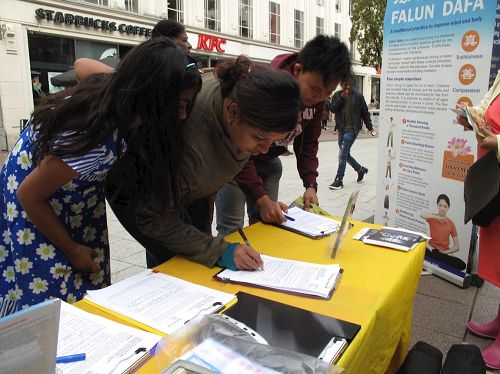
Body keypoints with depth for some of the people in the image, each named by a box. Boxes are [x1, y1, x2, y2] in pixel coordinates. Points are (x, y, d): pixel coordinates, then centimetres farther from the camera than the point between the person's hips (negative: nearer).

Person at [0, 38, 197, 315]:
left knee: (89, 287, 10)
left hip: (74, 189, 7)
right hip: (33, 203, -7)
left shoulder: (115, 94, -20)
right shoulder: (96, 140, -40)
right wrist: (71, 249, -12)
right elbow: (29, 195, -25)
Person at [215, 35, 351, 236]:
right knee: (232, 230, -9)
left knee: (266, 224, 5)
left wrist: (310, 184, -10)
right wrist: (262, 199, -35)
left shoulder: (316, 96, -10)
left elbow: (308, 142, 1)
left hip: (268, 160, 6)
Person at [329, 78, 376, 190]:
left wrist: (370, 127, 1)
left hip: (352, 129, -5)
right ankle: (360, 169, 36)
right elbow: (332, 109, -4)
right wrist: (341, 98, -13)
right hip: (341, 128, 5)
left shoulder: (358, 96, -2)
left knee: (342, 154, -12)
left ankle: (339, 180, -5)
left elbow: (365, 112, 2)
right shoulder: (337, 95, 6)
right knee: (345, 154, 13)